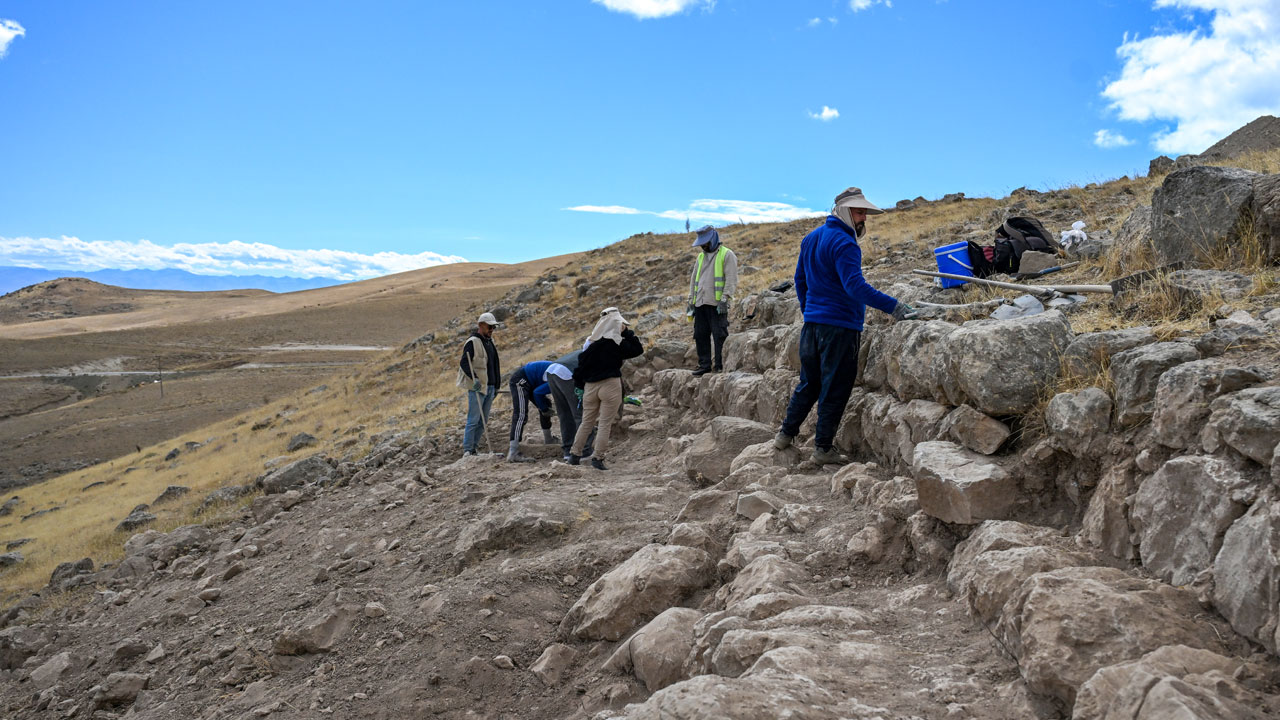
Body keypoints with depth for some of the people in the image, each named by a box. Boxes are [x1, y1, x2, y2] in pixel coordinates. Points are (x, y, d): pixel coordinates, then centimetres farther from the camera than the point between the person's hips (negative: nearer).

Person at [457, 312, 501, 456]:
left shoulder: (490, 342, 18)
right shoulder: (473, 342, -9)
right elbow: (464, 363, -18)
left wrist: (496, 385, 23)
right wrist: (474, 378, -31)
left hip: (490, 387, 8)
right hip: (477, 387, -8)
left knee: (483, 421, 7)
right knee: (473, 420, -8)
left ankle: (474, 447, 13)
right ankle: (467, 450, -5)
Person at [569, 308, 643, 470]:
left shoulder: (592, 342, 6)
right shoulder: (617, 343, -8)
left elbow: (582, 363, 8)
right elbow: (637, 350, 1)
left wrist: (579, 384, 17)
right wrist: (628, 334, 5)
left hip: (590, 386, 5)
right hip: (610, 385, -5)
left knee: (586, 422, 16)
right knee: (605, 424, 1)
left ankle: (575, 455, 18)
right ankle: (598, 458, 0)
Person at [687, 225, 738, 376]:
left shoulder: (727, 255, 0)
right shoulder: (701, 257, 21)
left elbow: (731, 279, -8)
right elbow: (694, 280, 24)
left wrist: (724, 299, -17)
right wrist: (691, 301, 18)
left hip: (717, 304, -7)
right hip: (701, 304, 7)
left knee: (720, 335, -7)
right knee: (700, 335, 6)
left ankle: (720, 366, -3)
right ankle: (704, 365, 14)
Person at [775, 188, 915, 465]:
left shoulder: (811, 239, 13)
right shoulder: (843, 244, -15)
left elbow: (800, 279, 21)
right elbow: (855, 286, -26)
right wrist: (893, 306, -29)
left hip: (811, 324, 8)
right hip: (840, 326, -8)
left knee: (809, 383, 19)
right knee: (835, 389, 1)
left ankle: (786, 434, 25)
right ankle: (823, 448, 7)